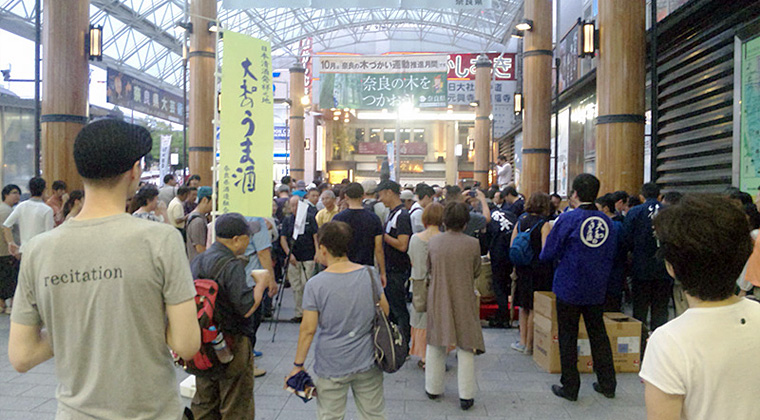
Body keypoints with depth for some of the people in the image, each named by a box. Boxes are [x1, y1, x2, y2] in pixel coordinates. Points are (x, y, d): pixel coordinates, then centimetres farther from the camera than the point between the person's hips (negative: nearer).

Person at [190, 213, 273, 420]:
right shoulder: (232, 266, -21)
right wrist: (261, 284, -11)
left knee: (204, 403, 21)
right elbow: (246, 308, -25)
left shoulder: (197, 261, 5)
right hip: (231, 343, -8)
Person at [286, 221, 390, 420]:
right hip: (368, 362, 3)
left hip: (332, 366, -3)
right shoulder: (369, 274, -6)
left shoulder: (315, 284, -15)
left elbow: (308, 329, -13)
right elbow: (384, 311, 5)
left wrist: (298, 364, -2)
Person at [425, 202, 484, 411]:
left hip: (437, 298, 2)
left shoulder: (433, 242, -7)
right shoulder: (472, 244, -13)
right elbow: (476, 272, 0)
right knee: (465, 348, 8)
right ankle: (466, 395, 13)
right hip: (463, 301, -2)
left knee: (435, 345, 17)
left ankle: (433, 388, 29)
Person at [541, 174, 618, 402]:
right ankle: (607, 384, 27)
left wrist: (563, 255, 11)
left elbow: (547, 254, -11)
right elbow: (612, 257, 8)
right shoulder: (608, 222, -1)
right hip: (597, 289, 5)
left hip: (569, 288, -4)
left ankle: (570, 387, 15)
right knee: (598, 334, 17)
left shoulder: (568, 219, -15)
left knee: (568, 337, 7)